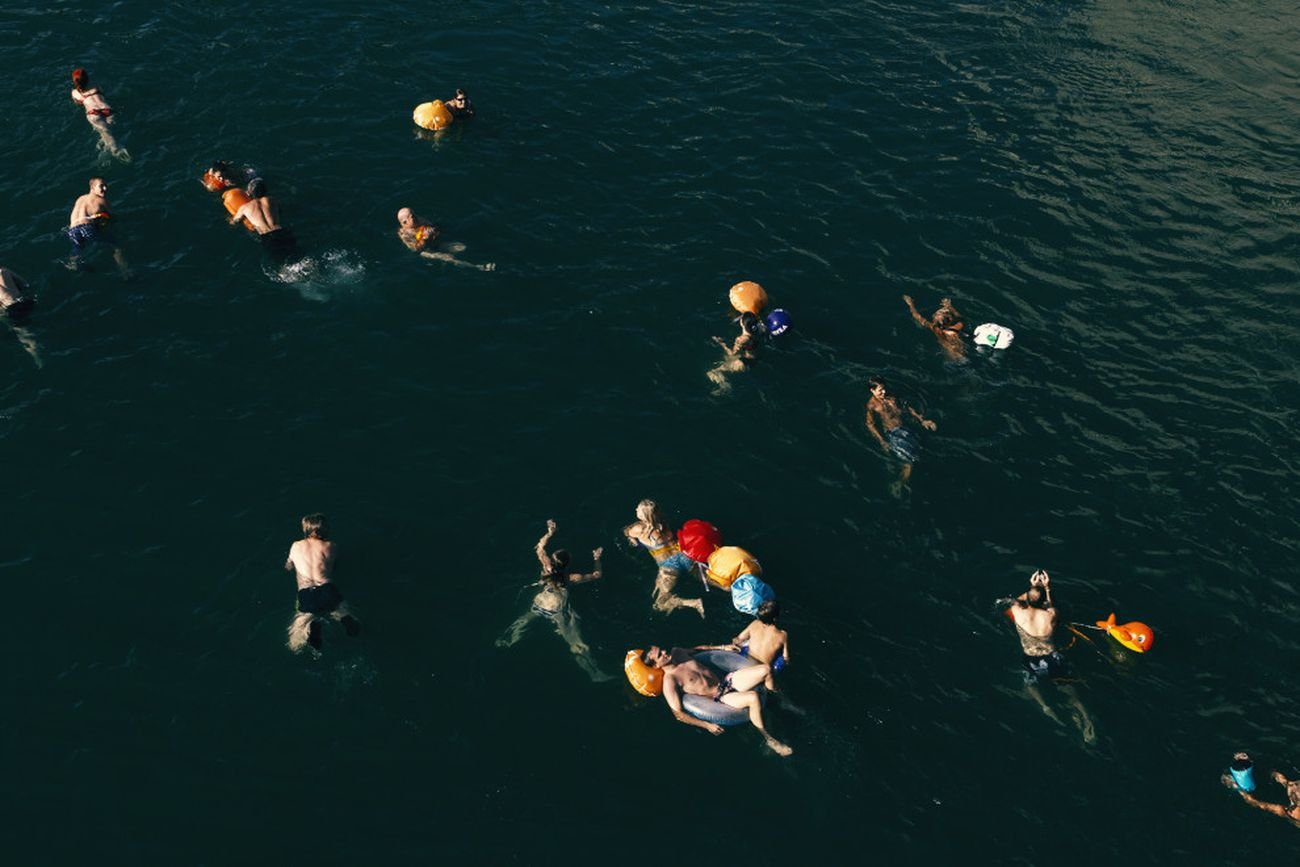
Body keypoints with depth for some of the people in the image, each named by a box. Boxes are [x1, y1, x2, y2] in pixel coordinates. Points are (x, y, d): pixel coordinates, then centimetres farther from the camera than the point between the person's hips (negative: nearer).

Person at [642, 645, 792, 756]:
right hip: (720, 697, -7)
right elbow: (678, 714, -21)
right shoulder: (669, 681, -18)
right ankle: (767, 738, -14)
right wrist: (707, 725, -25)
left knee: (765, 669, -8)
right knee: (753, 697, -33)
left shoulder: (677, 652, 3)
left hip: (726, 680, 7)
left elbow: (697, 650, 26)